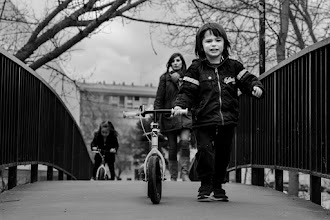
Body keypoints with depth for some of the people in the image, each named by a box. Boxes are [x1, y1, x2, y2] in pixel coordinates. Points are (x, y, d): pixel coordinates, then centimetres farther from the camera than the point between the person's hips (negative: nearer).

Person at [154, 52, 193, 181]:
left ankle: (184, 173, -14)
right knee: (172, 149, 3)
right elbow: (159, 98, 5)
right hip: (169, 114, 0)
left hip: (185, 114, 0)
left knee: (184, 141, -23)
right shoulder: (165, 77, 8)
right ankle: (173, 177, 13)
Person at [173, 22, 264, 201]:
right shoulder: (196, 68, 1)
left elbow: (247, 80, 8)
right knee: (205, 152, -11)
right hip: (204, 121, -3)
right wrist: (180, 105, -19)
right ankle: (205, 187, 5)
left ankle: (218, 187, 27)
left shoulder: (233, 66, 8)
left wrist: (255, 87, -14)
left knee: (223, 155, 10)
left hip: (227, 121, 3)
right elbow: (187, 91, -3)